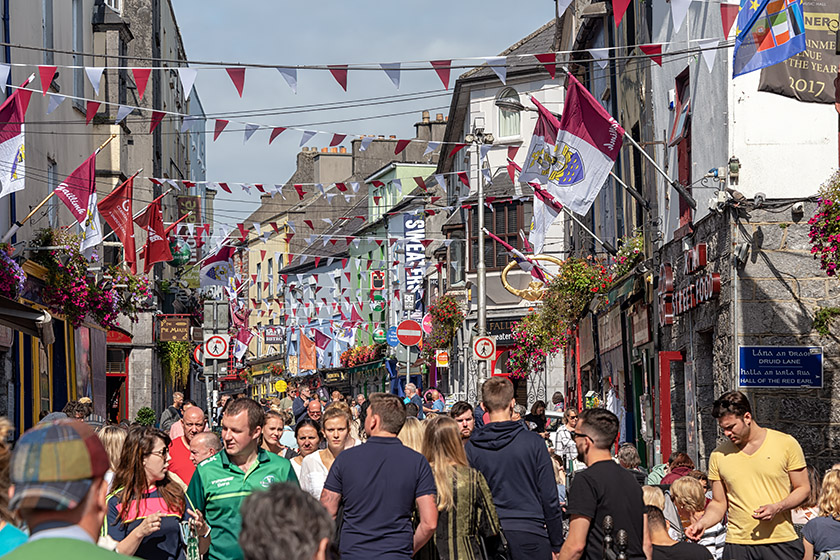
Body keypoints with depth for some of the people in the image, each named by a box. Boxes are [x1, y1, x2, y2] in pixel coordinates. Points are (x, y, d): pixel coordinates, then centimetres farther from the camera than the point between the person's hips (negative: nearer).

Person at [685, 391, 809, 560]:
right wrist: (703, 523, -10)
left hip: (781, 542, -1)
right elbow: (718, 504, 10)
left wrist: (777, 508, -14)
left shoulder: (786, 444, -1)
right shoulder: (719, 455, 5)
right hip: (738, 544, 1)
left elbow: (803, 489, 4)